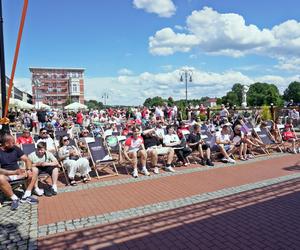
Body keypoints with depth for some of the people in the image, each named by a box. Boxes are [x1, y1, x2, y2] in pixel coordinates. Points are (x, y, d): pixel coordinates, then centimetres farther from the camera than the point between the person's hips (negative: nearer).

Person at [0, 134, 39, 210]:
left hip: (18, 173, 5)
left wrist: (28, 169, -19)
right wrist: (14, 172, -32)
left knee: (35, 170, -14)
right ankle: (14, 199, -18)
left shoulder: (15, 148, 1)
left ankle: (26, 196, -14)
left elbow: (26, 159, 0)